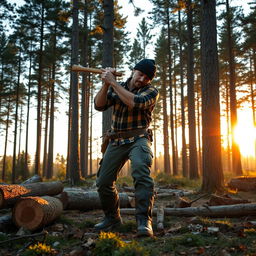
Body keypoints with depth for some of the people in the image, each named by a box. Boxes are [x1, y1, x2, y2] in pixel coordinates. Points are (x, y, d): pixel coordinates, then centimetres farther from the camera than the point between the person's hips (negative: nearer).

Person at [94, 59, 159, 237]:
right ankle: (112, 218, 25)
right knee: (103, 182, 5)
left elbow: (135, 102, -23)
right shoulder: (116, 87, 10)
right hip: (116, 141, 5)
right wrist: (106, 84, -14)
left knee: (142, 173, -30)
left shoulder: (151, 92, -3)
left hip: (139, 140, -4)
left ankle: (144, 221, -28)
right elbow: (99, 105, 0)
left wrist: (113, 83, -18)